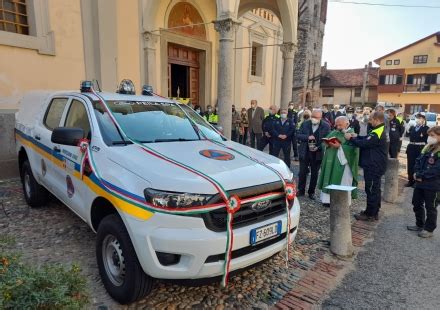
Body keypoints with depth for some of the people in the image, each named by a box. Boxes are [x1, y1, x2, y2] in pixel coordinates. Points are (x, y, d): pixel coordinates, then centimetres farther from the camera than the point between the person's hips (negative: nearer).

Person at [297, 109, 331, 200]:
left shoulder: (326, 126, -4)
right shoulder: (305, 123, 1)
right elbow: (298, 135, 0)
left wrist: (318, 147, -17)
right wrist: (307, 137, -17)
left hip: (317, 153, -1)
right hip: (304, 152, 1)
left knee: (314, 174, 8)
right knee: (302, 172, 5)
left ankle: (311, 192, 22)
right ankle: (301, 190, 19)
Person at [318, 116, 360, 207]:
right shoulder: (334, 132, 13)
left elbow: (353, 149, -16)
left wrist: (340, 146, -23)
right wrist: (328, 143, -8)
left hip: (343, 162, -5)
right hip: (331, 162, 6)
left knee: (343, 183, -2)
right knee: (329, 179, 6)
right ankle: (327, 199, 14)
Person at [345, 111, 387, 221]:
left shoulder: (376, 133, -23)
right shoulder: (379, 130, 12)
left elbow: (363, 144, -24)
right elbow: (367, 140, 17)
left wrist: (351, 138, -11)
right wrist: (356, 137, 3)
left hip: (373, 166, -11)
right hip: (375, 166, 11)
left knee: (371, 189, -2)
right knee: (375, 189, 17)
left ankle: (370, 214, 8)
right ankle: (374, 212, 29)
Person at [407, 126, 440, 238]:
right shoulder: (427, 148, 9)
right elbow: (419, 161, 12)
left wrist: (421, 176, -19)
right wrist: (416, 172, -4)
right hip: (420, 182, 8)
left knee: (430, 207, 6)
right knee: (417, 203, 17)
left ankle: (429, 229, 21)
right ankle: (420, 225, 33)